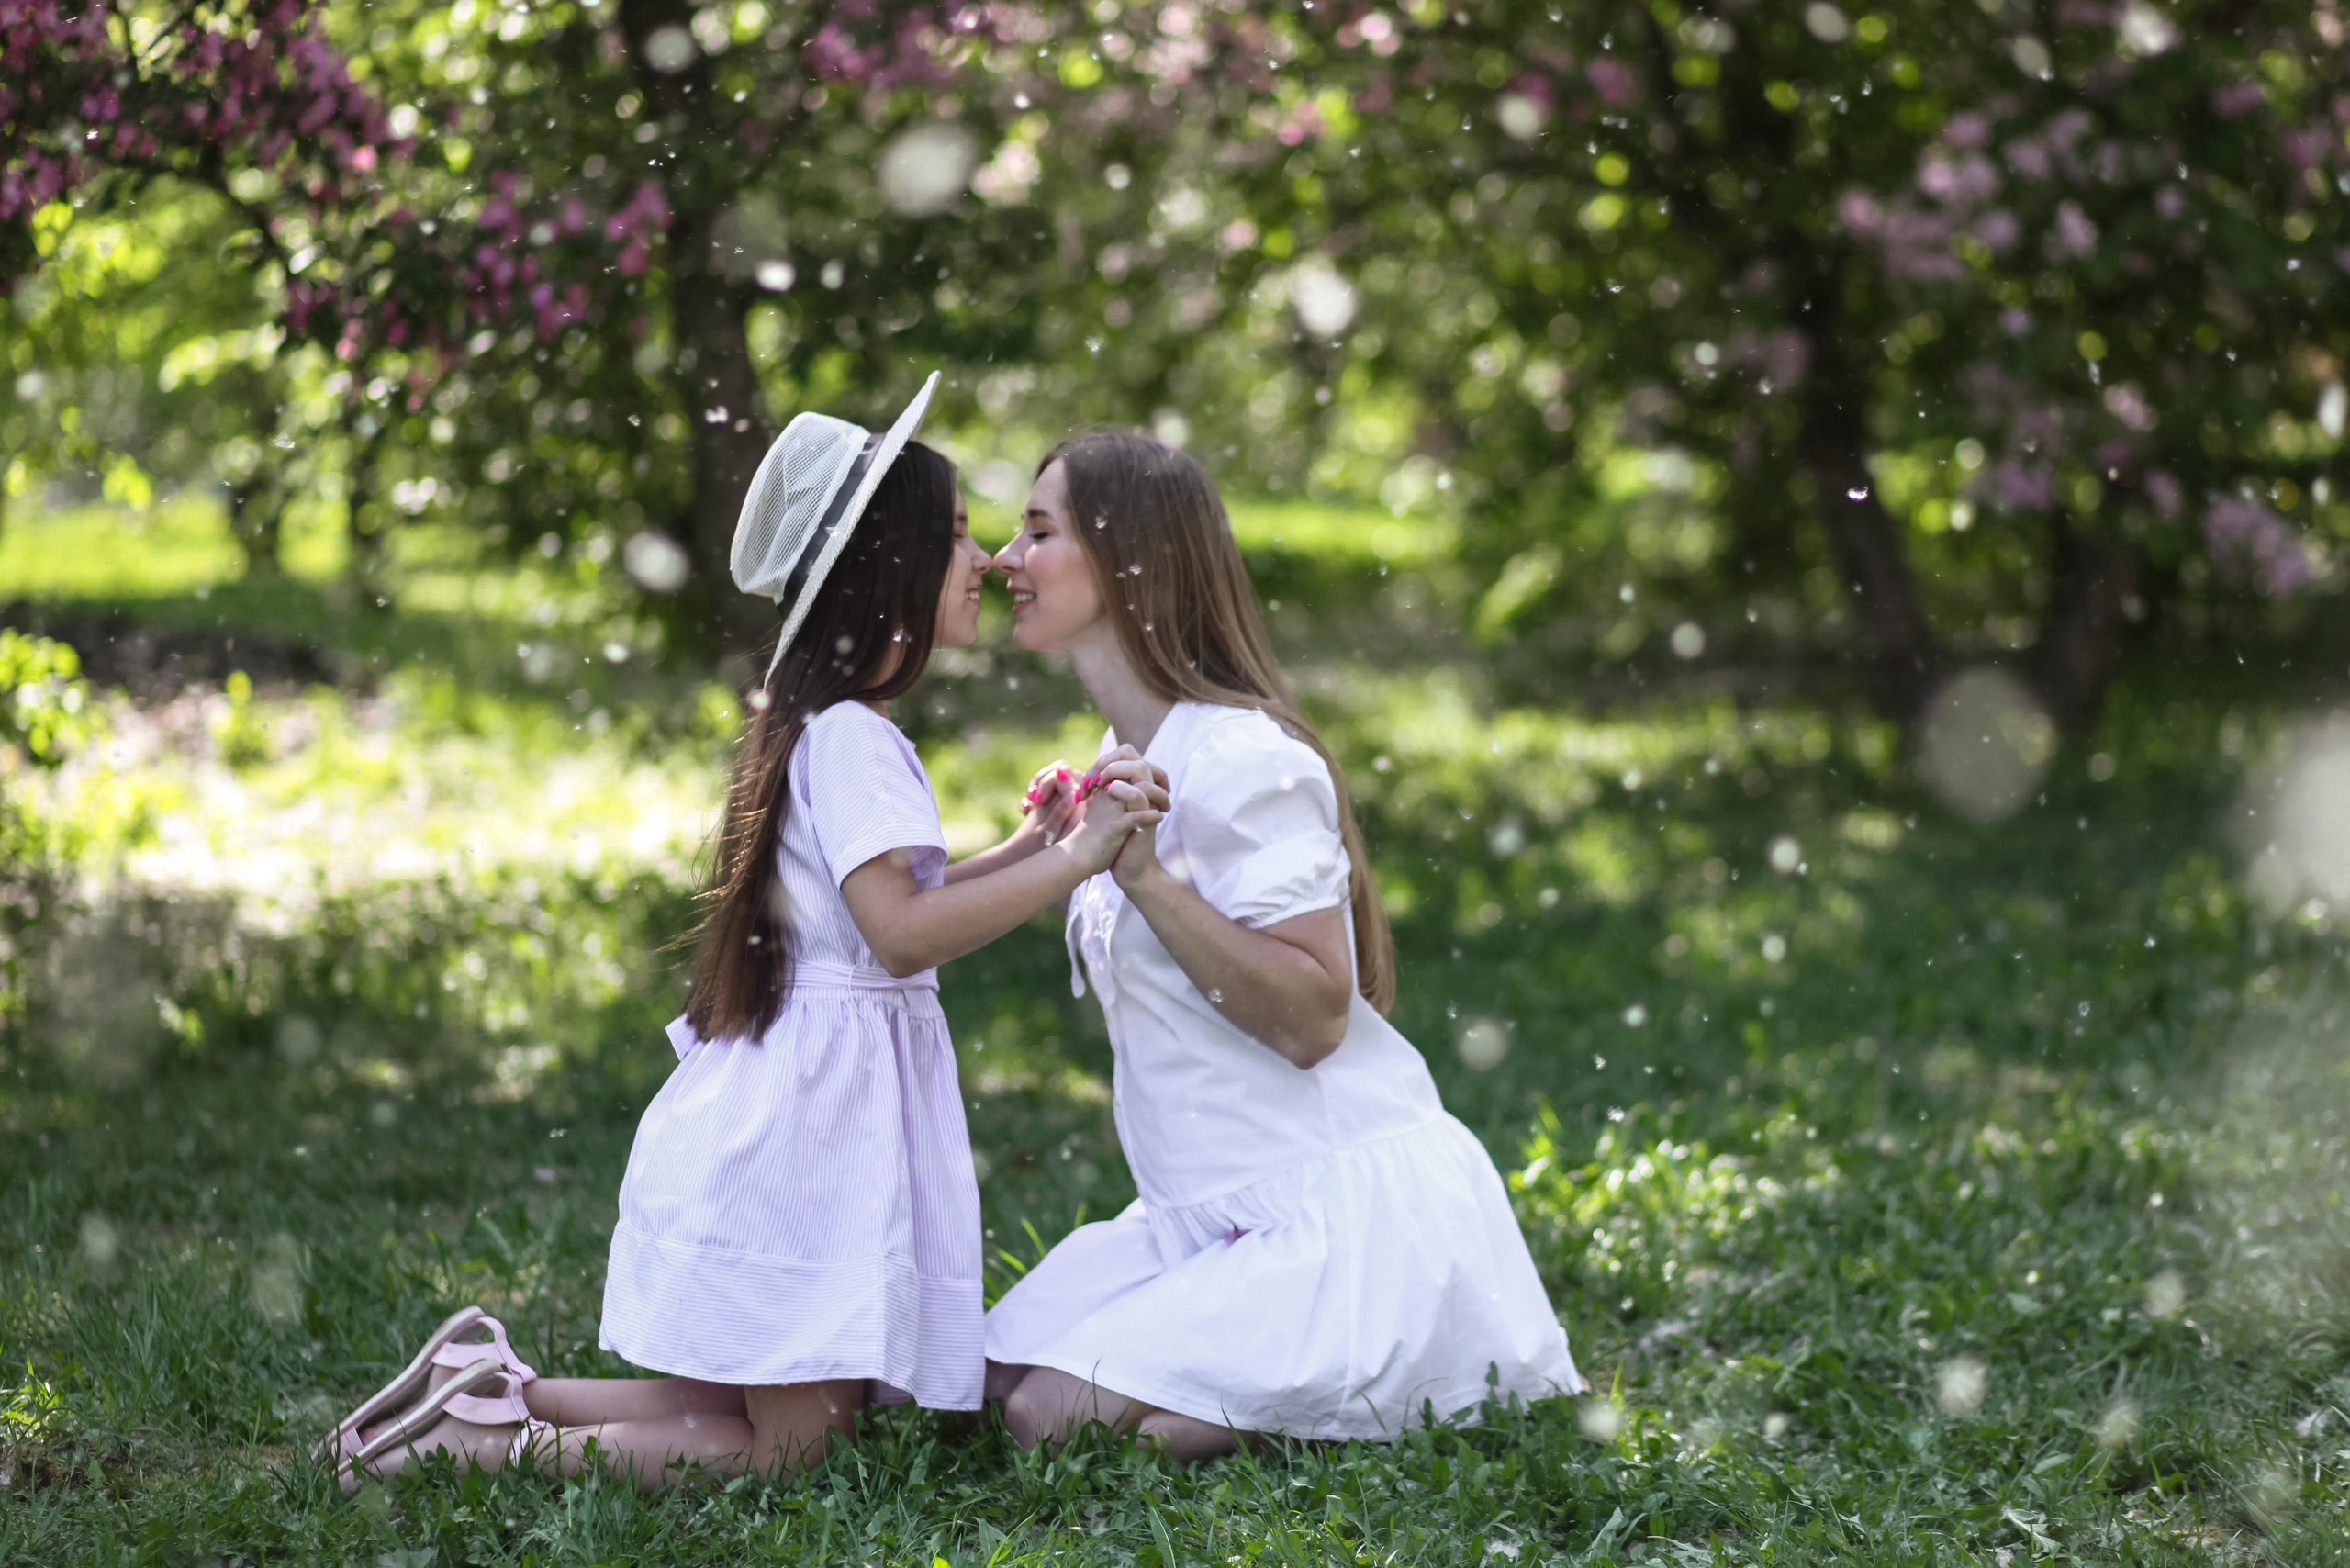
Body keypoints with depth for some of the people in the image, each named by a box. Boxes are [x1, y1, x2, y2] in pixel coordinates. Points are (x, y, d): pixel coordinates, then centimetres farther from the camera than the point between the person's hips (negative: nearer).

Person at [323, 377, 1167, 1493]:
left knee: (746, 1409, 12)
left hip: (788, 1100, 10)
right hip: (813, 1107, -10)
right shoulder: (850, 738, -15)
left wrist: (1034, 845, 15)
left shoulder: (823, 729, 15)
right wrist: (1076, 862, -24)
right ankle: (492, 1441, -7)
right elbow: (903, 932, -26)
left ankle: (494, 1385, 11)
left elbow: (900, 900, 24)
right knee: (788, 1447, -6)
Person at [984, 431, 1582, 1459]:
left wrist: (1148, 878, -27)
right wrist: (1076, 855, 13)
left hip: (1345, 1210, -10)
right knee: (995, 1378, -1)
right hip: (1210, 1213, 10)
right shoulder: (1129, 754, 13)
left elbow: (1313, 1017, -24)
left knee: (1058, 1416, -19)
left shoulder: (1241, 760, -18)